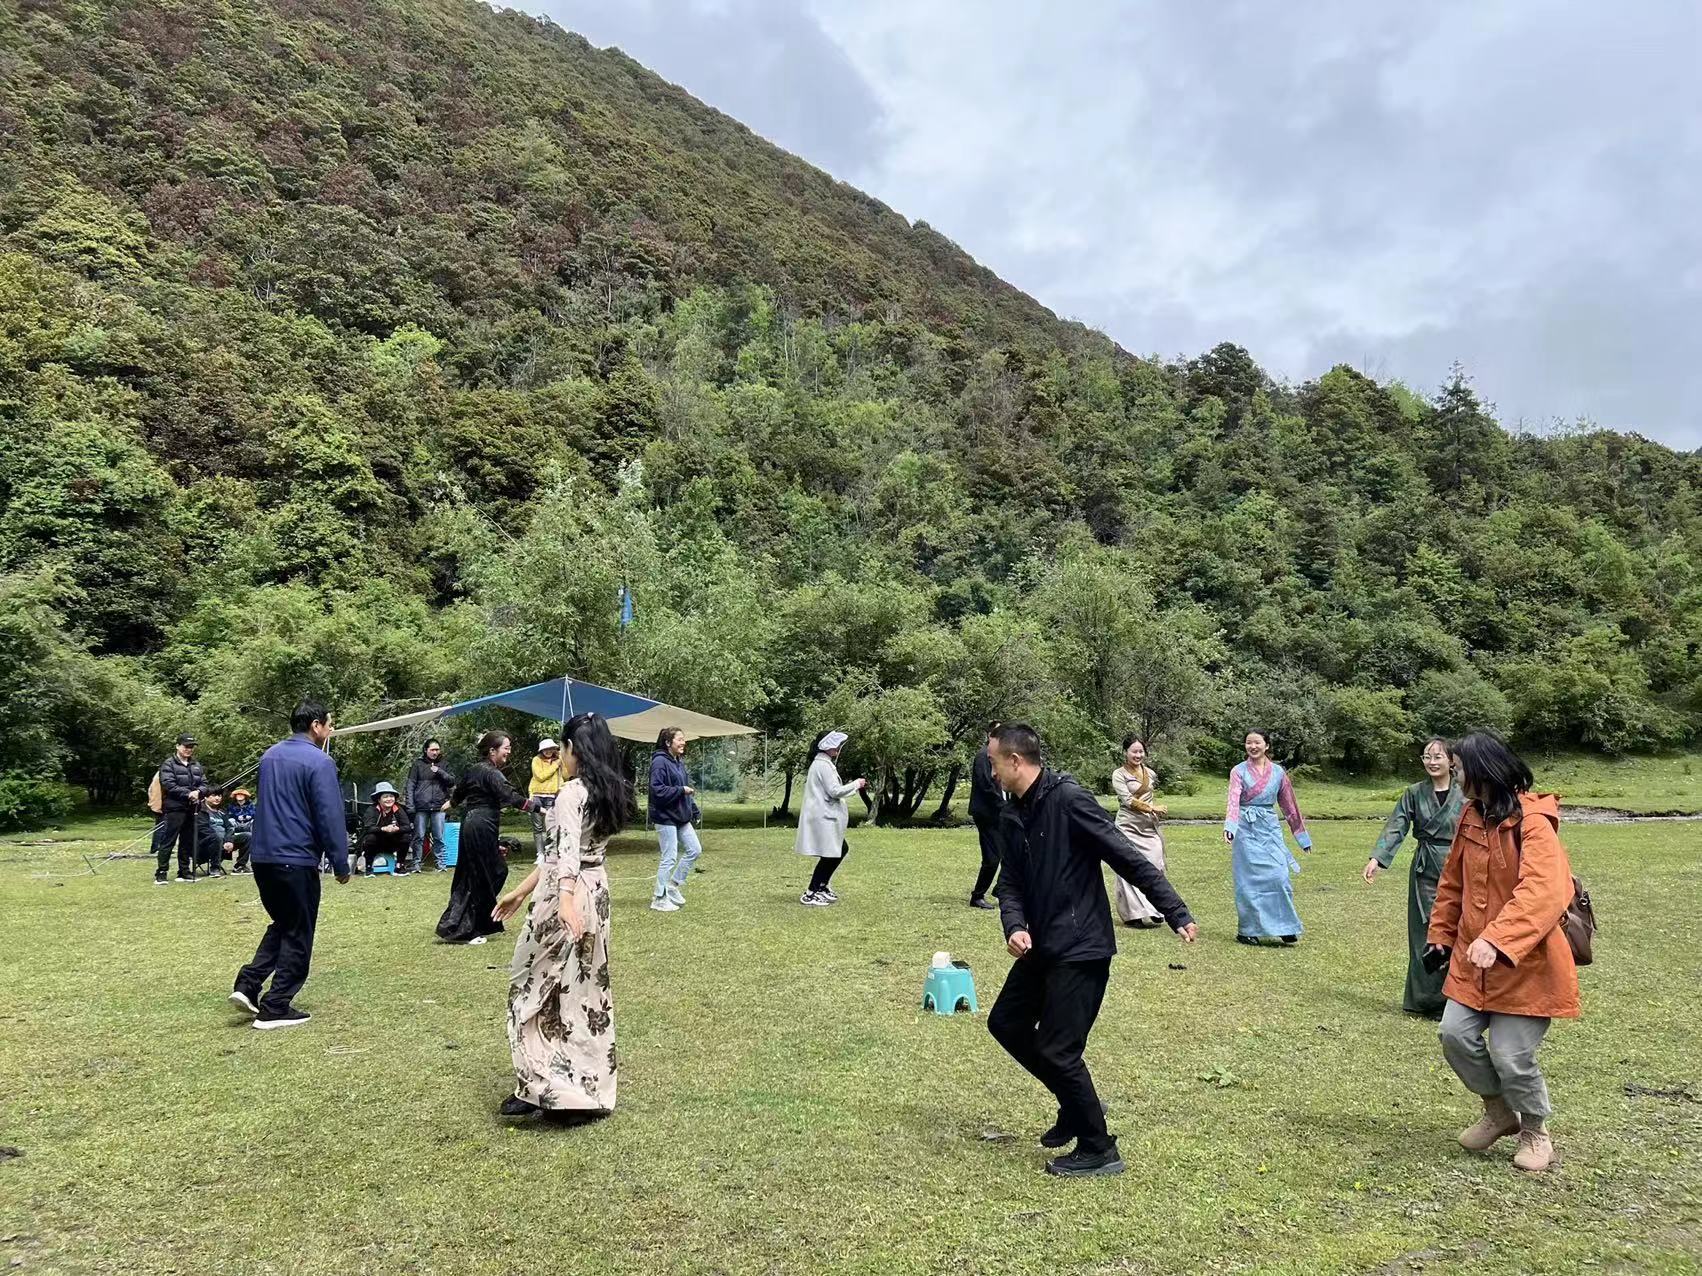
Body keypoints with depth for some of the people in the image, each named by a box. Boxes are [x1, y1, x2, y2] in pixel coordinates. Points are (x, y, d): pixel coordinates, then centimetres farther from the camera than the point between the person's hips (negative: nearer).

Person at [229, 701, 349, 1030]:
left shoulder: (269, 756, 11)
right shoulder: (319, 762, -15)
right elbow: (330, 817, -16)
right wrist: (341, 864, -8)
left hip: (262, 857, 8)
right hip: (296, 860, -8)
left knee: (282, 924, 22)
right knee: (297, 935, 5)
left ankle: (248, 984, 11)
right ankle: (275, 1008, 7)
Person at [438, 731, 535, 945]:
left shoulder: (473, 770, 13)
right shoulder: (491, 773, -15)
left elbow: (459, 789, 30)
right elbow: (509, 795, -30)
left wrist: (451, 802, 51)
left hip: (470, 823, 10)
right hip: (482, 827, -10)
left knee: (498, 871, 16)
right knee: (480, 879, -2)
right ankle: (461, 930, 2)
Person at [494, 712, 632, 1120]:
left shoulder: (572, 791, -15)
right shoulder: (609, 792, 10)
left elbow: (567, 849, -31)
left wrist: (565, 898, -45)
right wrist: (521, 892, 18)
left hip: (566, 896, -8)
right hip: (596, 893, 8)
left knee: (535, 987, 7)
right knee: (586, 990, 14)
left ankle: (541, 1086, 8)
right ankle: (589, 1087, 22)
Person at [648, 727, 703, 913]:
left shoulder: (679, 762, 13)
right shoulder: (660, 762, -16)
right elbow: (657, 790, -23)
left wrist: (693, 810, 14)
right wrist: (681, 791, -20)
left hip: (681, 817, 9)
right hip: (665, 817, -9)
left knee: (695, 850, 9)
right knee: (669, 858, -3)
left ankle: (673, 886, 22)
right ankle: (659, 899, 10)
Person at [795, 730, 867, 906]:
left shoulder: (822, 763, 16)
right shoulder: (823, 765, -17)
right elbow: (834, 791, -20)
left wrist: (856, 787, 14)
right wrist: (856, 784, -8)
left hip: (825, 816, 11)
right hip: (823, 817, -11)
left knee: (841, 850, 17)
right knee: (828, 855, -4)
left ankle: (822, 886, 26)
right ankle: (810, 894, 3)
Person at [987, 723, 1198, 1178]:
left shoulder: (1068, 800, -19)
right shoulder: (1017, 814, 7)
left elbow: (1129, 859, -20)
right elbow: (1011, 884, 8)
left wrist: (1177, 914, -21)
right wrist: (1015, 927, -12)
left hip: (1081, 951, -9)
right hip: (1043, 948, 9)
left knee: (1057, 1050, -5)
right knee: (1006, 1023, 17)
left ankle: (1099, 1151, 15)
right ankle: (1076, 1106, 32)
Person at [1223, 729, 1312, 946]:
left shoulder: (1278, 772, 7)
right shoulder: (1239, 771, 0)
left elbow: (1289, 805, 14)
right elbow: (1234, 800, -14)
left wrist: (1302, 835, 17)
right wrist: (1229, 827, -30)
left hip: (1270, 829, 2)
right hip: (1247, 830, -2)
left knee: (1278, 876, -8)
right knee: (1249, 880, -2)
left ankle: (1284, 927, 5)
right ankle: (1247, 930, 8)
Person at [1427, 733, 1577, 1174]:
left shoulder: (1533, 823, -19)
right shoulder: (1471, 817, 6)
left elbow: (1543, 893, -32)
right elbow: (1453, 882, 15)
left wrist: (1497, 940, -41)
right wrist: (1441, 933, 15)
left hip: (1526, 962, -7)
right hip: (1474, 958, 7)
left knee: (1510, 1054, -3)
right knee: (1456, 1035, 2)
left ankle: (1535, 1130, 26)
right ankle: (1499, 1110, 28)